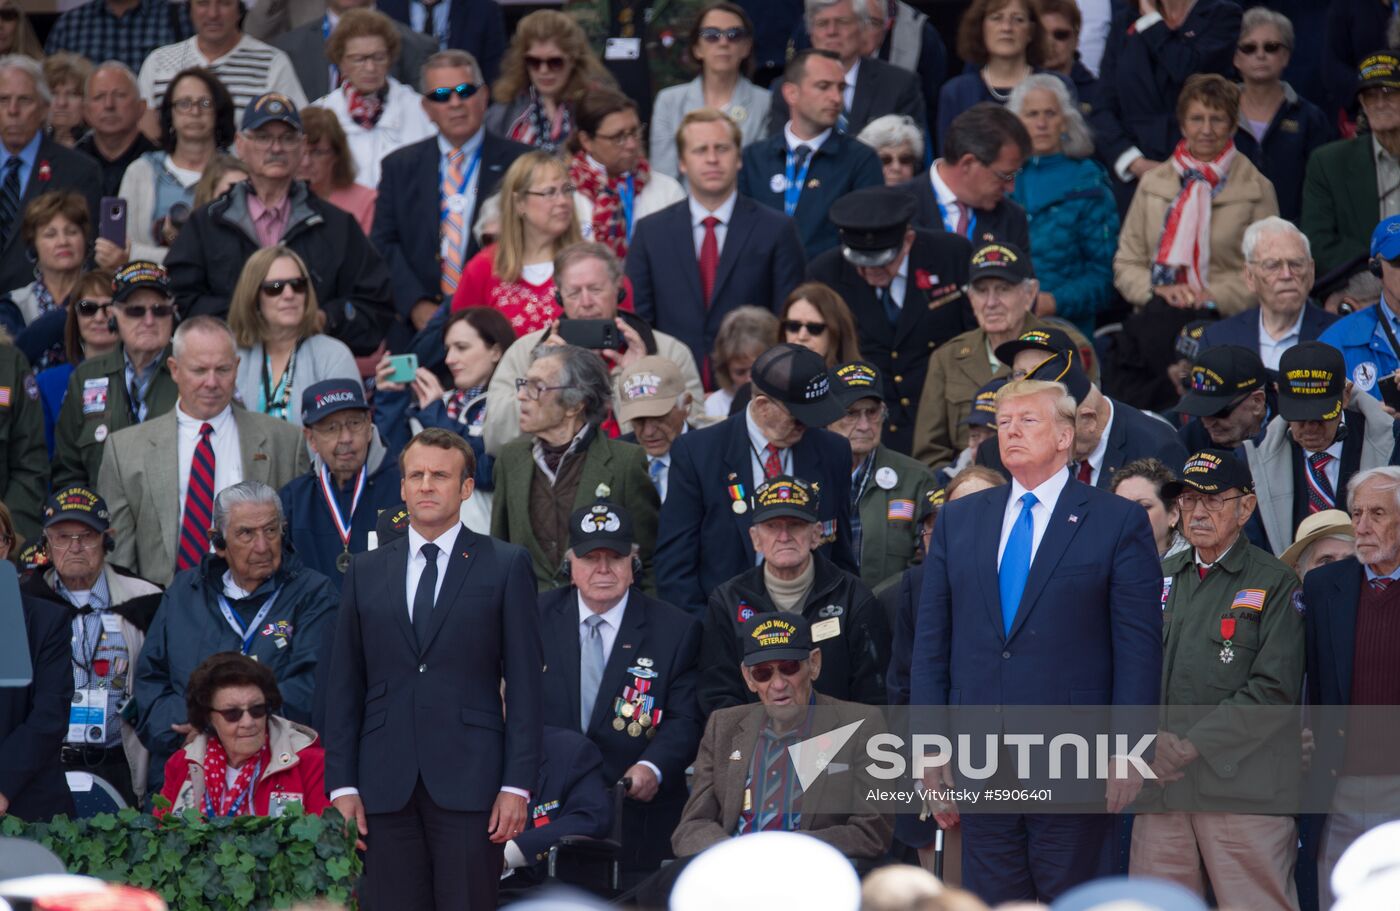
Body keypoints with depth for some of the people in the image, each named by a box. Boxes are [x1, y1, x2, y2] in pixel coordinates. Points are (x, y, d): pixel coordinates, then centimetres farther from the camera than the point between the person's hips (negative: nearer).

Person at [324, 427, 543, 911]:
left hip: (469, 781, -3)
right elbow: (344, 686, 13)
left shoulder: (506, 566, 5)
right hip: (386, 788, 3)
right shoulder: (365, 572, 14)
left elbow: (524, 683, 2)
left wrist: (517, 784, -6)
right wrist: (342, 784, 4)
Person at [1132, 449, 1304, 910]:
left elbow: (1273, 690, -7)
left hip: (1243, 787, -5)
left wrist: (1192, 745, -11)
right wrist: (1150, 738, -4)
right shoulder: (1160, 578, 17)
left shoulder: (1276, 583, 1)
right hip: (1161, 785, 5)